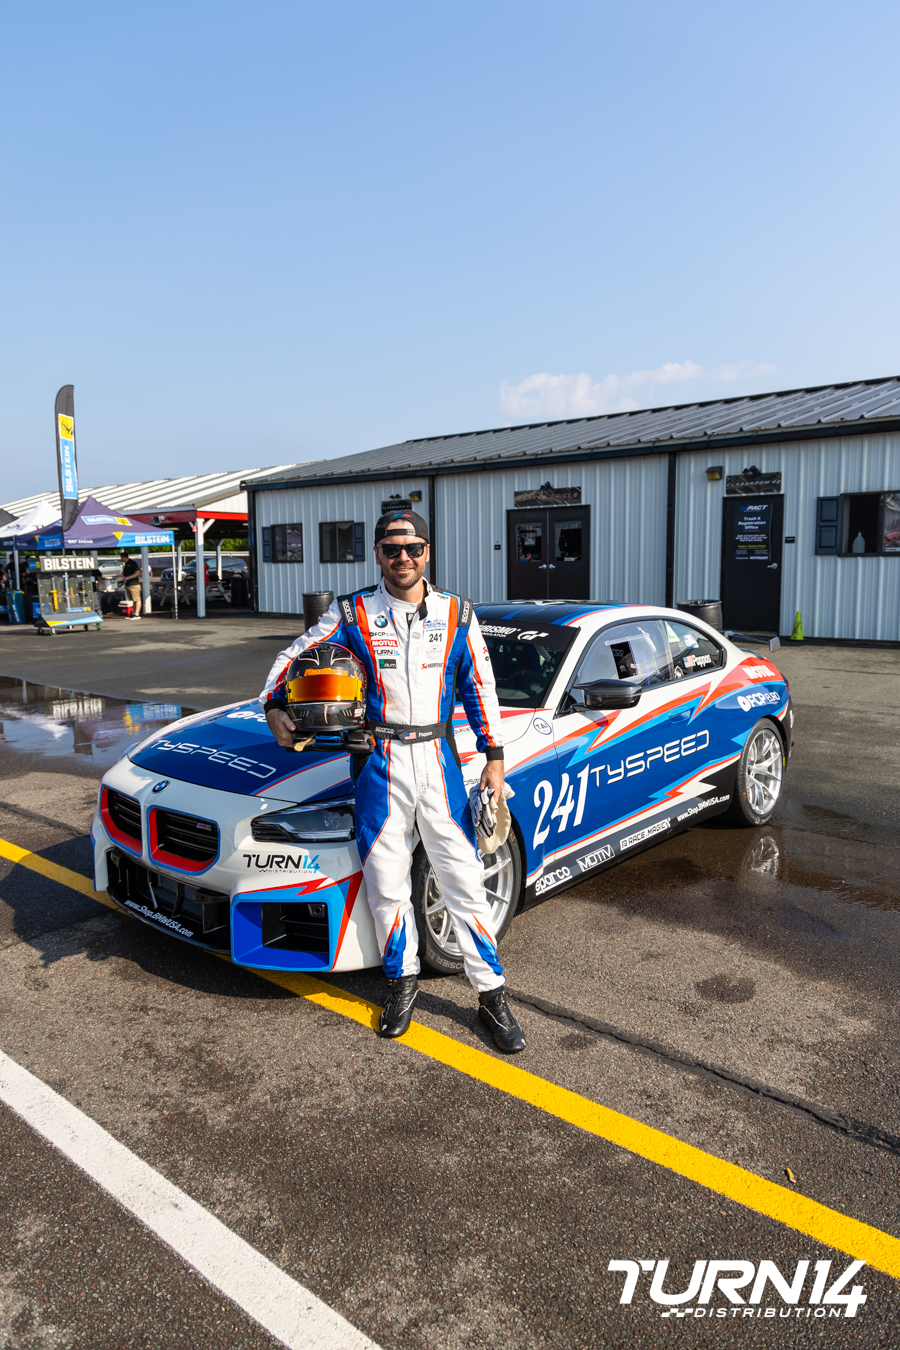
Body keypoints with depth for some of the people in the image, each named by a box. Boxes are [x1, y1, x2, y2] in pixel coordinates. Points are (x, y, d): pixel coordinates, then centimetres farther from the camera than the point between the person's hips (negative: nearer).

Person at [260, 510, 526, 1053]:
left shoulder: (456, 614, 5)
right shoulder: (352, 614, 1)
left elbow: (480, 688, 10)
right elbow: (293, 657, 8)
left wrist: (494, 757, 5)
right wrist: (274, 708, -10)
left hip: (438, 758, 0)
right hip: (380, 762, 0)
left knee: (464, 879, 1)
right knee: (386, 879, 8)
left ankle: (492, 993, 14)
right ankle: (403, 980, 29)